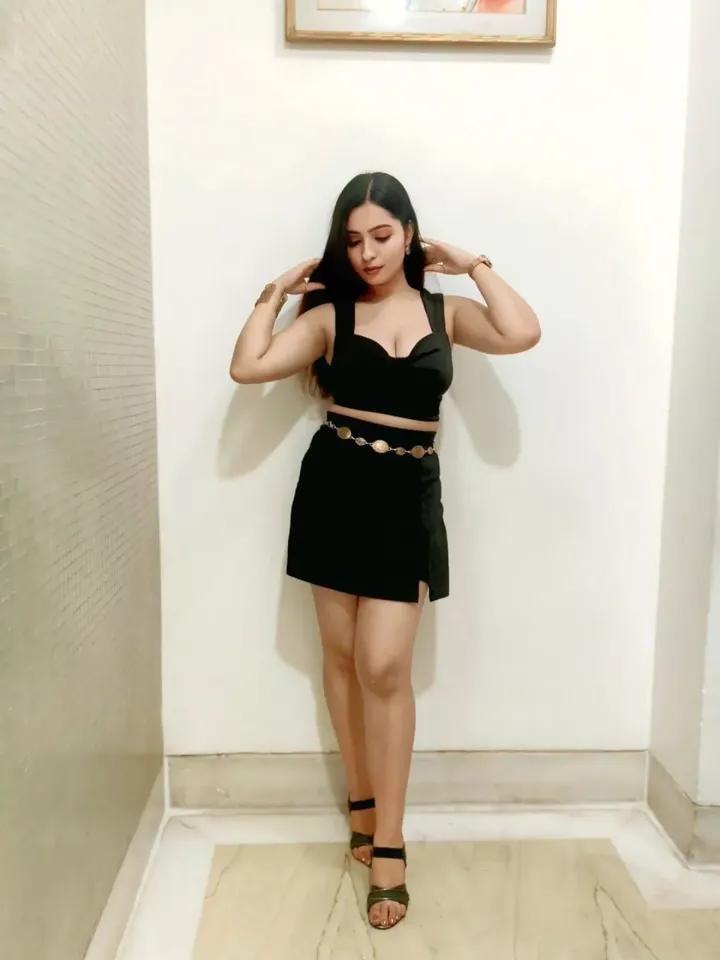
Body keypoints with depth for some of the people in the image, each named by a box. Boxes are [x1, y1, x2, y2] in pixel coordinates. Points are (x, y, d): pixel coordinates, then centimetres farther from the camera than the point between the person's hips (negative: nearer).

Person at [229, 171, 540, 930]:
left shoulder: (444, 311, 6)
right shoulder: (331, 314, 4)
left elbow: (523, 334, -13)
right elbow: (247, 367, -6)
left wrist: (474, 264, -1)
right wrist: (276, 290, 1)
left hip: (408, 495, -1)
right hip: (334, 486, 2)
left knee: (385, 667, -6)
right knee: (341, 655, 9)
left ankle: (388, 845, 10)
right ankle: (362, 800, 30)